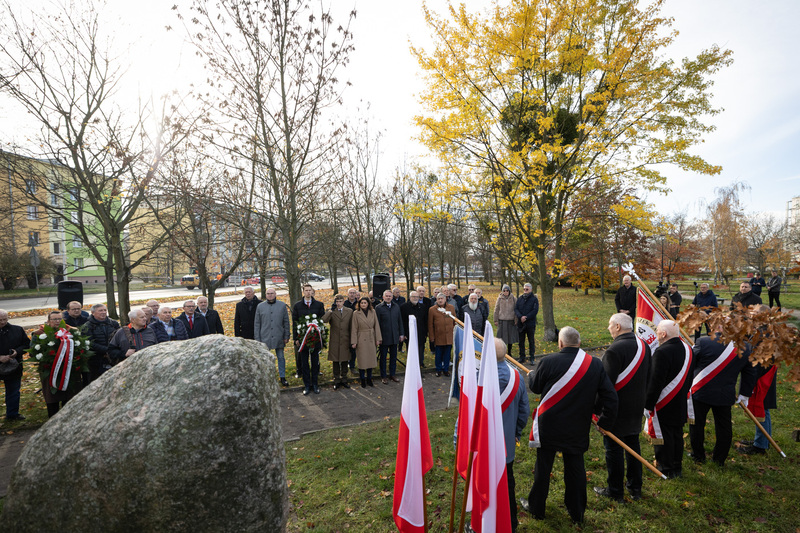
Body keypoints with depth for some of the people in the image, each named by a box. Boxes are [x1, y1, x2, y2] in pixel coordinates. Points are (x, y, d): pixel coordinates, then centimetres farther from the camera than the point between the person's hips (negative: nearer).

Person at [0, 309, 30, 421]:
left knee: (13, 392, 13)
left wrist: (18, 351, -12)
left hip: (14, 367, 2)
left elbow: (27, 344, 6)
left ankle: (12, 414, 27)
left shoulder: (17, 330, 0)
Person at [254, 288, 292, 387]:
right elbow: (256, 324, 4)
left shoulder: (282, 305, 2)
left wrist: (287, 336, 1)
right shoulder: (260, 306, 3)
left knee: (281, 358, 8)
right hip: (265, 338, 0)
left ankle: (282, 377, 19)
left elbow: (286, 322, 5)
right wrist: (257, 339, 0)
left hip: (278, 337, 0)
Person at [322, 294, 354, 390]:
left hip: (345, 340, 1)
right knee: (335, 361, 7)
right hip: (334, 340, -1)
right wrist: (331, 310, -23)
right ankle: (337, 381, 20)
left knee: (345, 361, 10)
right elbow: (324, 320, -20)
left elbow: (351, 326, 6)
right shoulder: (330, 311, -1)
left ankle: (344, 379, 24)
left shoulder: (349, 311, 5)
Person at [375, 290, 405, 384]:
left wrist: (401, 334, 7)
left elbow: (400, 321, 11)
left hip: (395, 336, 4)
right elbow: (377, 323, -7)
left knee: (393, 356, 12)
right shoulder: (379, 308, -6)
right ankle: (383, 376, 19)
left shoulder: (396, 307, 8)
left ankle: (392, 374, 26)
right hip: (384, 337, -4)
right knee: (383, 357, 8)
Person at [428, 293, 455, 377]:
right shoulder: (432, 310, -1)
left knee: (447, 354, 9)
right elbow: (430, 325, 0)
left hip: (449, 336, 2)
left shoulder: (451, 308, 7)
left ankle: (446, 369, 23)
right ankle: (438, 370, 22)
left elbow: (455, 321, 12)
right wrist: (431, 337, -3)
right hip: (438, 336, -2)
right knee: (438, 355, 7)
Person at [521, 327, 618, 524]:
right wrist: (605, 421, 12)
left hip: (549, 426, -3)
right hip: (578, 430, 3)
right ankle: (577, 513, 37)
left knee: (543, 466, 14)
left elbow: (535, 387, -4)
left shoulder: (548, 362, -20)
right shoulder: (596, 365, -8)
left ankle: (536, 508, 33)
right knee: (575, 467, 20)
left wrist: (530, 374, 18)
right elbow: (610, 397, -3)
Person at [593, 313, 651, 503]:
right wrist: (641, 398, 22)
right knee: (632, 445, 21)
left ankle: (615, 492, 21)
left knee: (613, 448, 7)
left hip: (616, 409, -8)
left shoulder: (614, 350, -25)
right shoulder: (643, 345, 1)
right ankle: (635, 488, 35)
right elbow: (648, 377, 11)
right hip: (637, 407, 8)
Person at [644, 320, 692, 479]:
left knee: (663, 437, 6)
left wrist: (648, 404, -16)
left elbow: (655, 382, -24)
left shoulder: (662, 352, -25)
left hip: (663, 406, -8)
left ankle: (666, 470, 19)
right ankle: (678, 468, 33)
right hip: (680, 404, 8)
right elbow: (689, 378, 13)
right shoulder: (686, 348, 2)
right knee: (677, 434, 19)